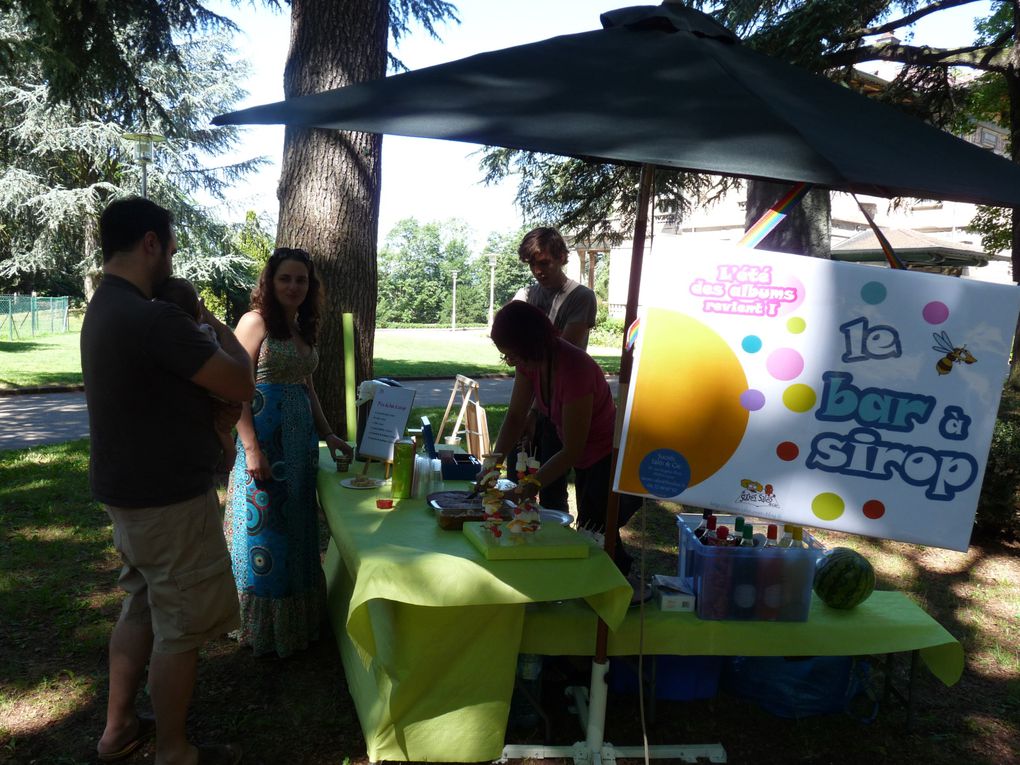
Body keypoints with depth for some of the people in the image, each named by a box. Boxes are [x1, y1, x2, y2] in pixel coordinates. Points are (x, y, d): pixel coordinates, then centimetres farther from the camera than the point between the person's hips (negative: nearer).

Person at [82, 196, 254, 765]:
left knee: (142, 607, 22)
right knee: (181, 628, 5)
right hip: (169, 498, -10)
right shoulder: (153, 318, -25)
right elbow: (243, 385, -19)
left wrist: (214, 401, 7)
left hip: (129, 488, 10)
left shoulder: (104, 310, 8)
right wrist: (223, 334, -2)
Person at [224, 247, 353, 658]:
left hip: (301, 439, 8)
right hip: (266, 437, -8)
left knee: (298, 528, 15)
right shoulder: (256, 321, -10)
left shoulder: (304, 328, 13)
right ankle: (260, 628, 18)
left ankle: (296, 621, 29)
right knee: (264, 532, 3)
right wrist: (251, 448, -20)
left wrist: (328, 435, 17)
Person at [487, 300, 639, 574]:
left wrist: (533, 484, -28)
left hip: (611, 461, -9)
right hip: (585, 460, 9)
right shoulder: (530, 361, -10)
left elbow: (572, 449, -27)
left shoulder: (574, 369, -34)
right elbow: (515, 416, -4)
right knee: (590, 536, 20)